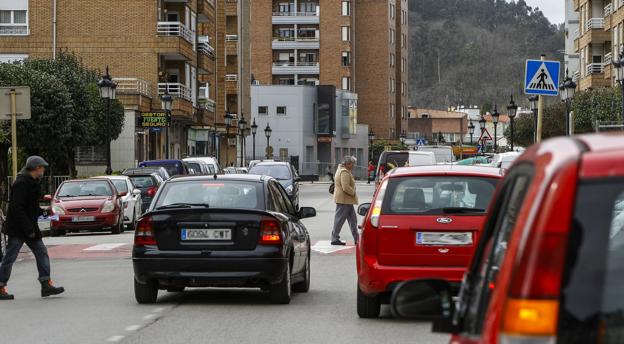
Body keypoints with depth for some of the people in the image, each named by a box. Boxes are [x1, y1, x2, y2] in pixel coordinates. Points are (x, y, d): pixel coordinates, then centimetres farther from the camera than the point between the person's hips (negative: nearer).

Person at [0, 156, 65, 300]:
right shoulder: (21, 184, -18)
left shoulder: (31, 183, 13)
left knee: (41, 252, 5)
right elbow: (17, 208, -24)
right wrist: (29, 229, -23)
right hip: (17, 228, -10)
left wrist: (40, 212, 7)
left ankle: (46, 285, 5)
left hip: (29, 227, 10)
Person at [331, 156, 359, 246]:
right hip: (344, 200, -11)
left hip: (347, 200, 11)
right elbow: (346, 187, -26)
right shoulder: (344, 172, -18)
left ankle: (356, 238, 15)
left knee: (353, 219, 12)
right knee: (339, 219, -4)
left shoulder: (341, 170, 17)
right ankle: (335, 239, 2)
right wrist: (353, 193, -12)